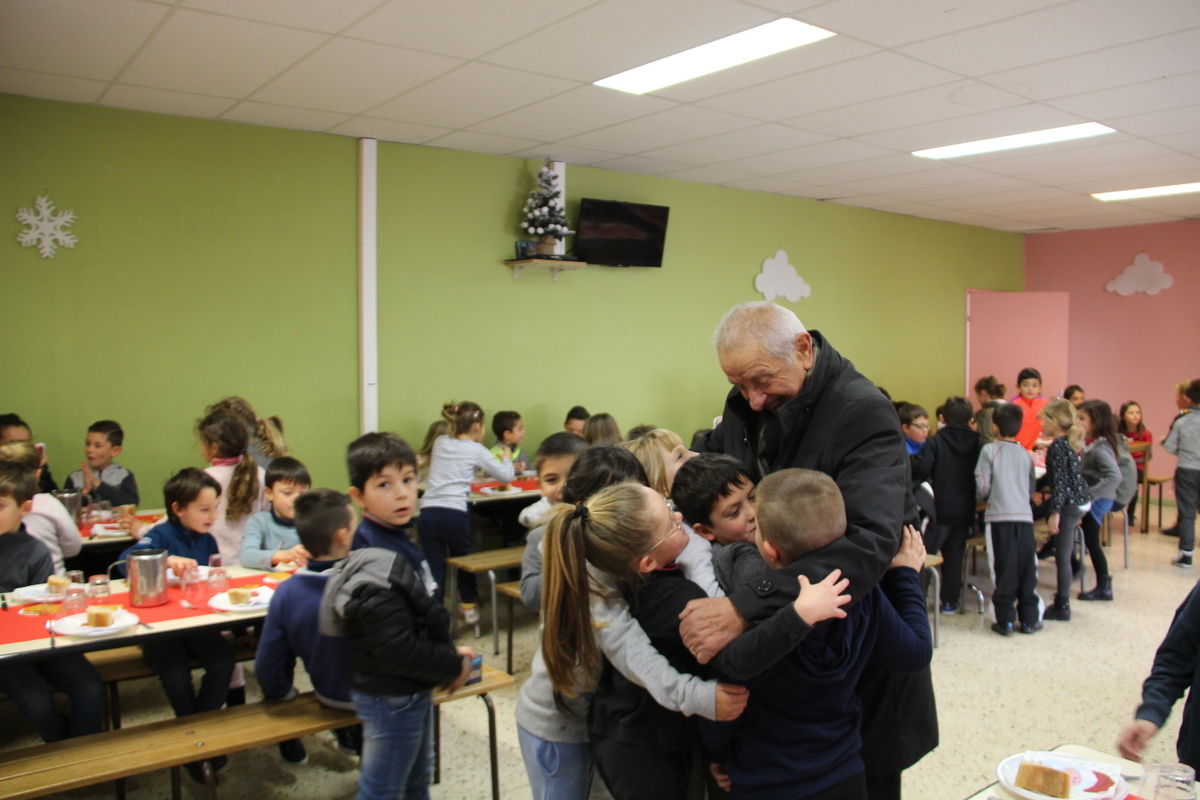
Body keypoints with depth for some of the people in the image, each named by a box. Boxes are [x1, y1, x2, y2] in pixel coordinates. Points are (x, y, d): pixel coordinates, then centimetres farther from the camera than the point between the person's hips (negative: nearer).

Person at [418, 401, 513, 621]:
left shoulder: (440, 442, 16)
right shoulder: (476, 450, 4)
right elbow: (506, 476, 8)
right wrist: (507, 458, 27)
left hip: (428, 513, 3)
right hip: (455, 514, -2)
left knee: (434, 569, 5)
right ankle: (469, 607, 33)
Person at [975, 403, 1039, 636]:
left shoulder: (989, 450, -3)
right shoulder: (1025, 454, 9)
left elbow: (982, 487, -6)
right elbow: (1032, 488, 13)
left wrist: (983, 495, 15)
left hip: (1000, 516, -3)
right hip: (1025, 516, 3)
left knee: (1005, 569, 1)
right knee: (1027, 569, 9)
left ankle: (1005, 620, 4)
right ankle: (1029, 619, 14)